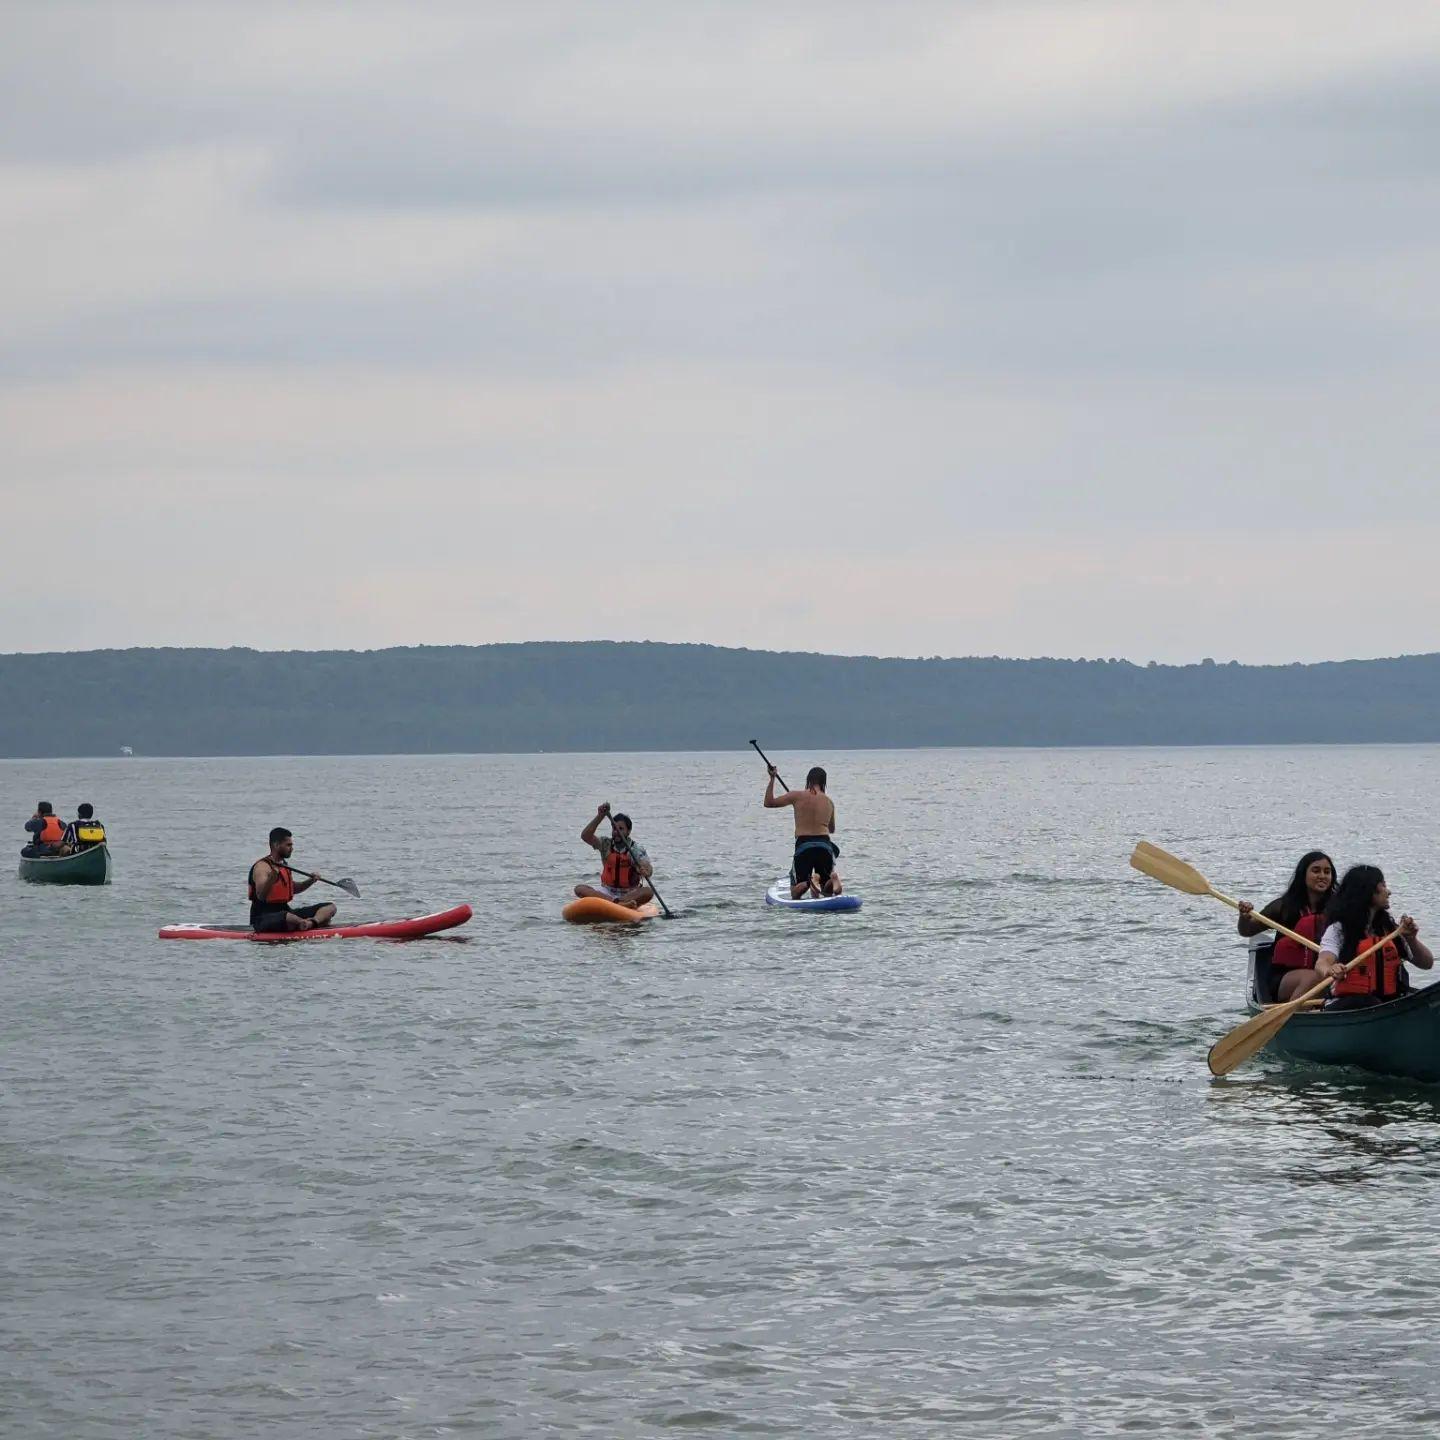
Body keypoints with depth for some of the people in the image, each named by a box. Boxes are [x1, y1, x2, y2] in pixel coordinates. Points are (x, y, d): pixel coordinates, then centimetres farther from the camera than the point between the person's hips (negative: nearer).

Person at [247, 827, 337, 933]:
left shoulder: (284, 865, 15)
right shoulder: (262, 867, -13)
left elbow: (292, 889, 31)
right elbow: (260, 896, -27)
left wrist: (311, 881, 15)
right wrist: (271, 878, -43)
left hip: (285, 911, 9)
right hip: (264, 919, -9)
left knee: (329, 908, -1)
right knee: (287, 917, -45)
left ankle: (310, 923, -30)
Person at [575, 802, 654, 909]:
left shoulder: (637, 849, -3)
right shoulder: (606, 844, 2)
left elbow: (649, 871, -16)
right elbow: (585, 836, -13)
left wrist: (645, 871, -41)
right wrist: (600, 816, -22)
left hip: (630, 894, -2)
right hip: (607, 891, 2)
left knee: (648, 892, -31)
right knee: (579, 889, -24)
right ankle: (619, 903, -44)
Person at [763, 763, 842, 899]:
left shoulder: (797, 796, 0)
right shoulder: (829, 802, 11)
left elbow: (768, 803, 6)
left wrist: (772, 779, 13)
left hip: (803, 846, -2)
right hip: (825, 846, 2)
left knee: (795, 894, 9)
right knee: (828, 891, 15)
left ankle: (809, 882, -26)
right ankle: (833, 880, -21)